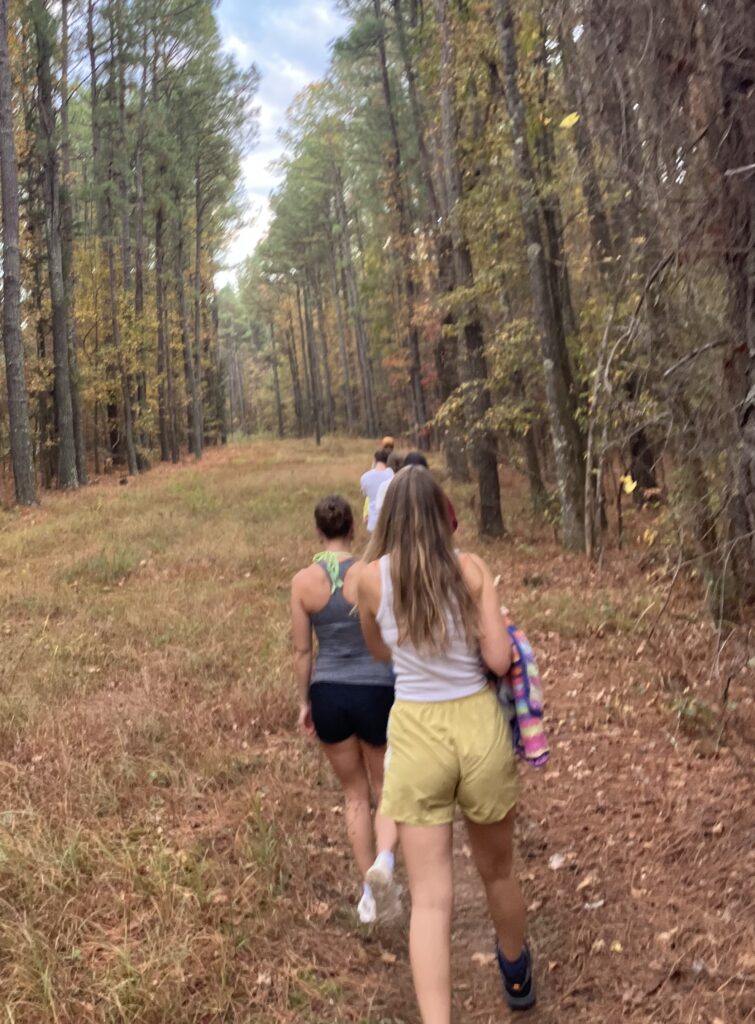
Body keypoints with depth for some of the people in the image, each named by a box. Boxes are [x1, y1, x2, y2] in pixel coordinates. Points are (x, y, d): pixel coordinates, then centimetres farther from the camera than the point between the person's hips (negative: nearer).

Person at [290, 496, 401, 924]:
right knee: (388, 788, 16)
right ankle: (384, 860, -12)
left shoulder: (303, 581, -6)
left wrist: (304, 702, 12)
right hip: (377, 691, -2)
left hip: (328, 694, 2)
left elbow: (302, 650, 0)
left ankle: (371, 894, 25)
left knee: (355, 793, 20)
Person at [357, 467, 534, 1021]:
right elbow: (499, 660, -9)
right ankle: (517, 977, 50)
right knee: (498, 871, 25)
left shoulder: (372, 577, -4)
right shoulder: (472, 569, -7)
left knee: (432, 899, 6)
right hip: (480, 727, 1)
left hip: (415, 735, -1)